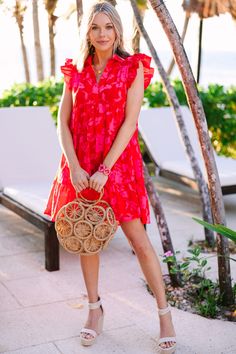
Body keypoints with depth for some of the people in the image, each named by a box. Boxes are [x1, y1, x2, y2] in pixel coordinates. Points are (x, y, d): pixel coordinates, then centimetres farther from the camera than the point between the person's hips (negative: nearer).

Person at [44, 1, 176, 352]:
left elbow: (130, 122, -10)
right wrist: (74, 166, -12)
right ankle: (95, 309, 28)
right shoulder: (75, 70, 7)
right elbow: (63, 122, 2)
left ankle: (164, 313, 11)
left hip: (119, 162, -3)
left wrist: (105, 169, -16)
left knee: (138, 238, -3)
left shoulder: (133, 68, -2)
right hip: (80, 166, 4)